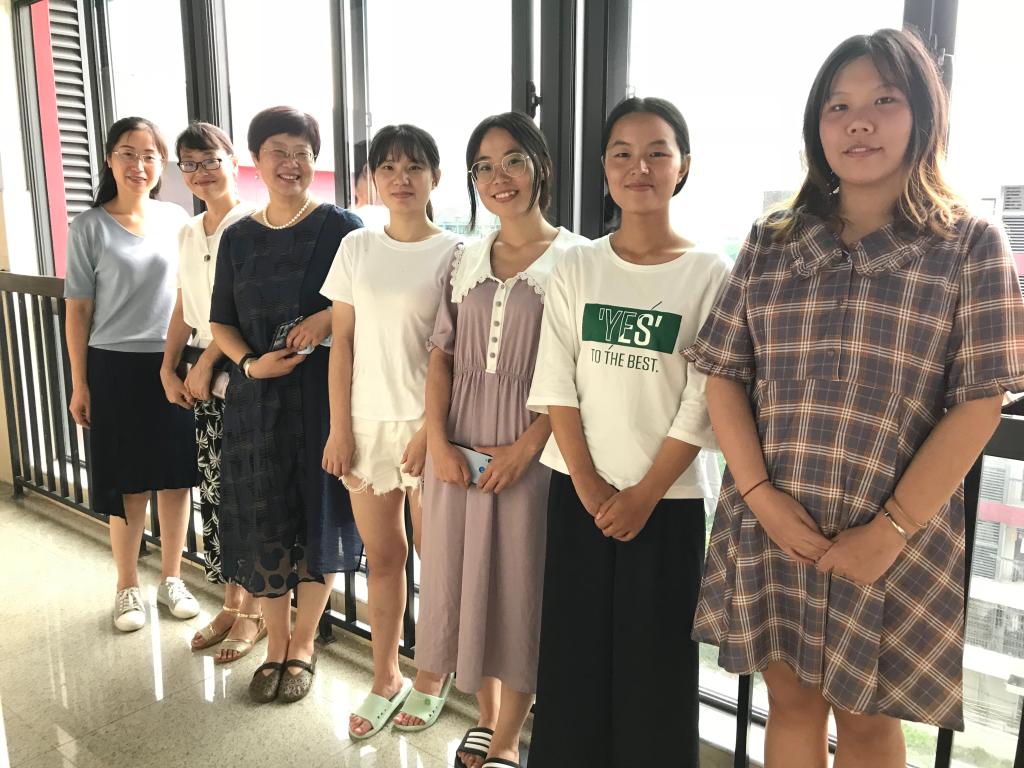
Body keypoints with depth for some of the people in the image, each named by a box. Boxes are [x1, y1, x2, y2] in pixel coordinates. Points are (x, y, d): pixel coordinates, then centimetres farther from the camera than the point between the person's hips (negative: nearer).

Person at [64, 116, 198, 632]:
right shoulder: (89, 227, -3)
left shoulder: (176, 220, 4)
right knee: (127, 484, 6)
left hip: (172, 364, 2)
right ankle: (128, 588, 24)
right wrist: (79, 384, -4)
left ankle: (171, 579, 26)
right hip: (115, 367, -2)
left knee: (176, 477, 8)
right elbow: (79, 309, -1)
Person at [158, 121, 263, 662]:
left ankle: (253, 610, 15)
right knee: (214, 492, 11)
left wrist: (206, 365, -13)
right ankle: (231, 603, 25)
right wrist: (169, 368, 7)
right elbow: (184, 308, 16)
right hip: (203, 379, 7)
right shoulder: (188, 234, 15)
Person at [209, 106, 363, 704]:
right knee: (263, 520, 8)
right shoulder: (237, 238, 8)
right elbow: (221, 322, 11)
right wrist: (252, 362, -7)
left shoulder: (342, 227, -3)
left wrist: (329, 319, -20)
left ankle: (304, 643, 26)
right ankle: (276, 642, 28)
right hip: (257, 397, 3)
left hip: (326, 392, -3)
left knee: (319, 517, 5)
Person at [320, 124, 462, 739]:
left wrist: (432, 430, -13)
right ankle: (386, 678, 29)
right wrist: (339, 428, 1)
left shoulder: (453, 253, -4)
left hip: (428, 423, -3)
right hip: (367, 423, 3)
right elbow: (343, 342, 5)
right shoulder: (357, 248, 6)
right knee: (382, 556, 13)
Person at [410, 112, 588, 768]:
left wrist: (528, 445, -16)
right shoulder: (465, 261, 11)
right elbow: (442, 356, 8)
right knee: (463, 573, 12)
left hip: (532, 447, -4)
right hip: (457, 444, 5)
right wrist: (438, 440, -4)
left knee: (520, 580, 4)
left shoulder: (575, 258, -4)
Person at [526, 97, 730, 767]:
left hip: (668, 498, -2)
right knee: (574, 653, 11)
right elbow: (556, 385, -1)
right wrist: (589, 486, -8)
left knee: (654, 660, 8)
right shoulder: (577, 269, 4)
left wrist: (644, 495, -10)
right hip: (580, 492, 2)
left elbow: (702, 402, -7)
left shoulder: (710, 273, -3)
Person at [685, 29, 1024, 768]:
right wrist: (760, 495, -10)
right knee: (790, 699, 16)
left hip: (898, 537, -2)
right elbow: (724, 376, 2)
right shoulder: (771, 242, 5)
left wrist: (891, 530, -14)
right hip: (771, 526, 2)